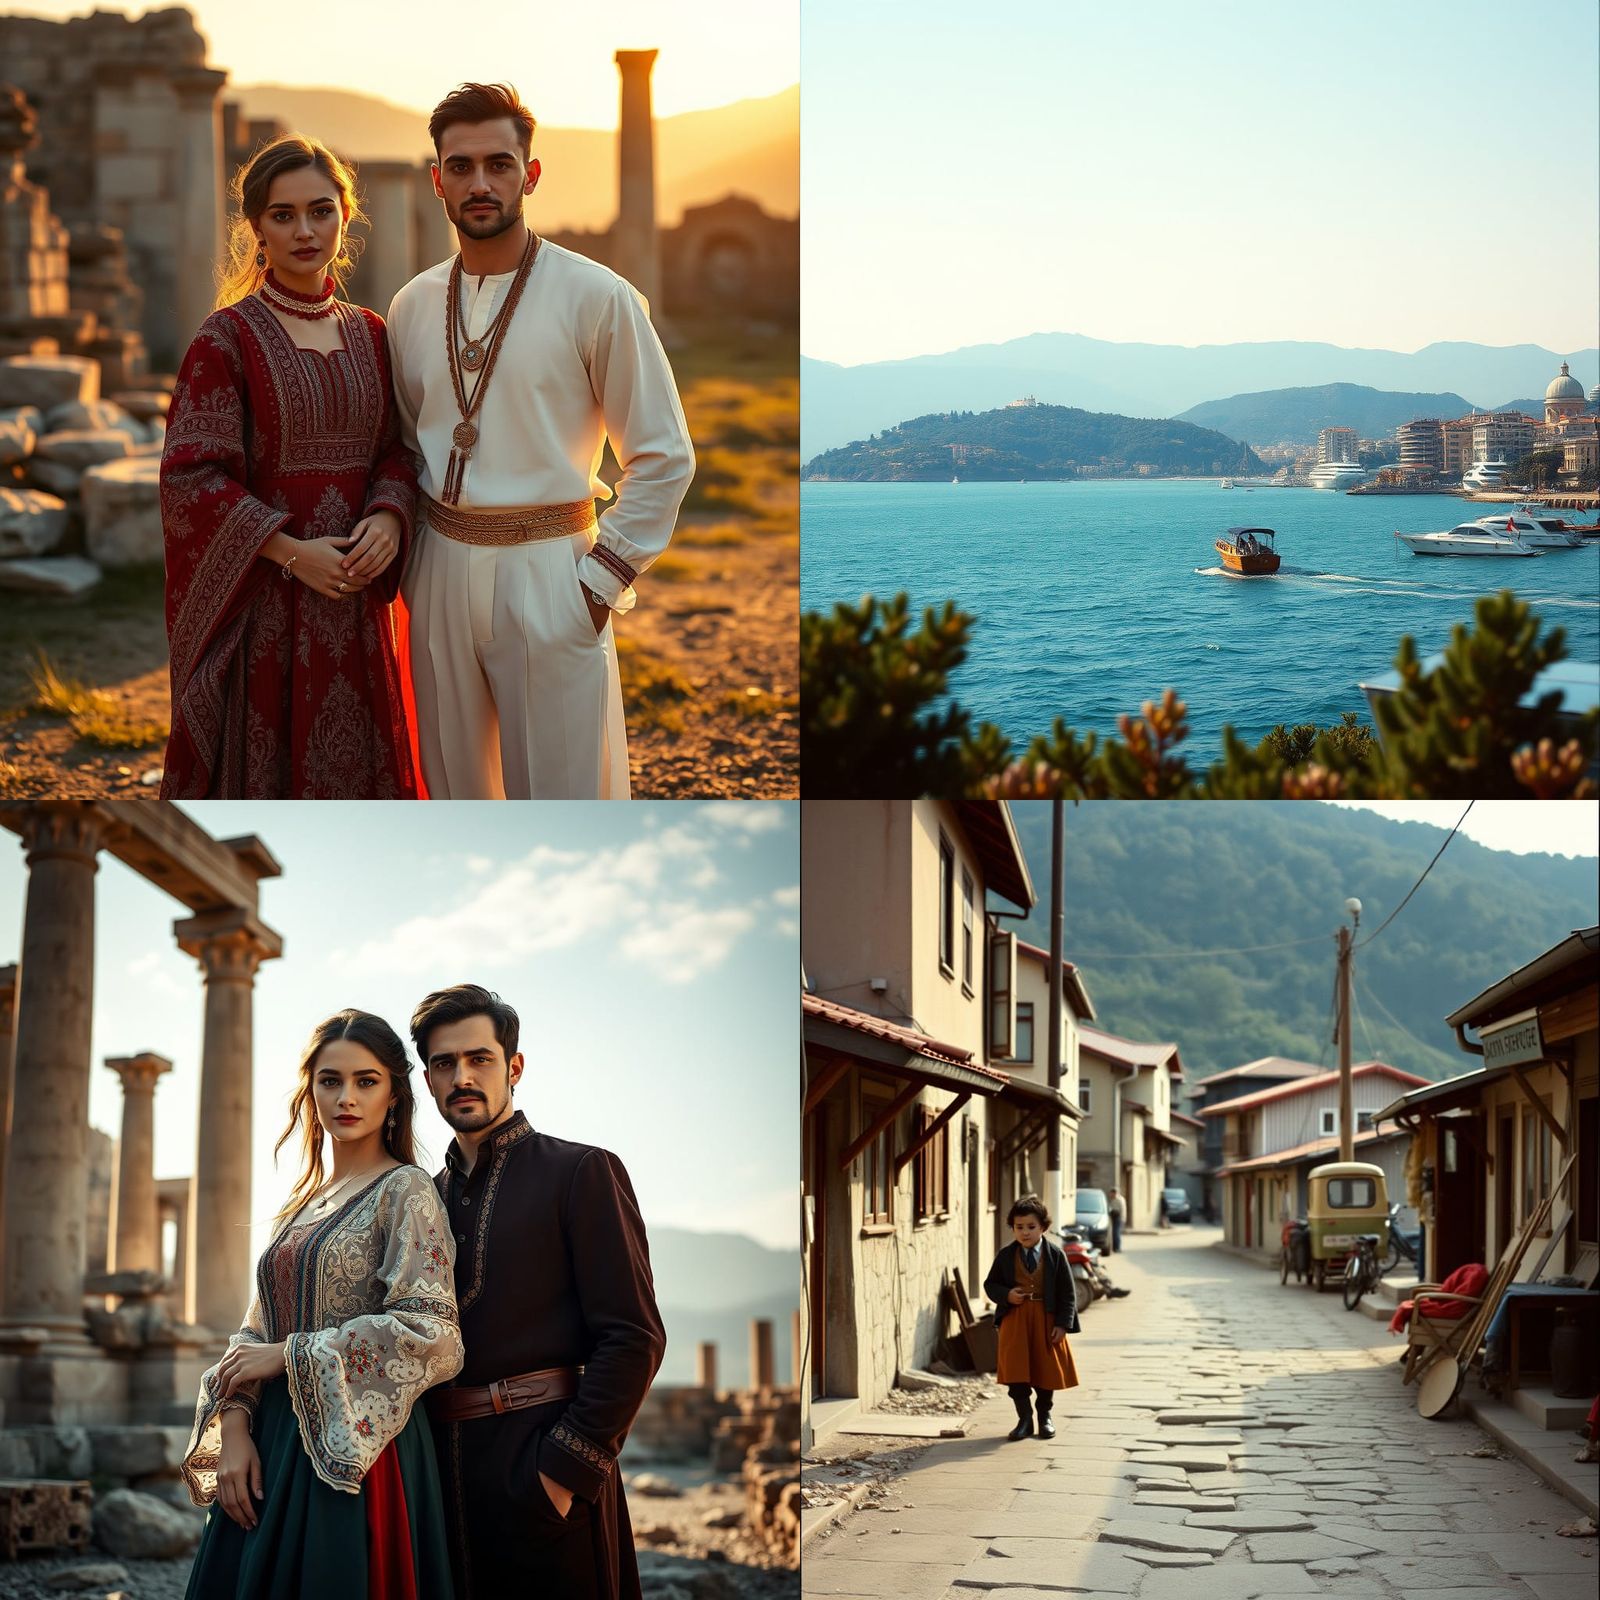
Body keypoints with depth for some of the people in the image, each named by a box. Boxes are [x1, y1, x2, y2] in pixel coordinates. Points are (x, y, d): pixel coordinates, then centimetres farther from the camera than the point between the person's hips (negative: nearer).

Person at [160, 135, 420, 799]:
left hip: (354, 595, 4)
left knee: (355, 769, 9)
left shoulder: (369, 334, 9)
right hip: (260, 596, -4)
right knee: (262, 770, 1)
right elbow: (192, 476, -11)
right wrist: (292, 550, -17)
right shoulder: (228, 336, -6)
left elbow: (395, 451, 12)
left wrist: (389, 518, -10)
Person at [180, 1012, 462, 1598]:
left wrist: (290, 1354, -11)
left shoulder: (405, 1191, -5)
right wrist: (234, 1425, -3)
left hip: (349, 1451, -7)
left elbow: (433, 1336, -15)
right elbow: (256, 1334, 15)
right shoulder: (303, 1203, 16)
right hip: (271, 1452, 7)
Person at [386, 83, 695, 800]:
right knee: (455, 791, 13)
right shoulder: (412, 306, 8)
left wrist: (601, 578, -9)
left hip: (549, 575, -4)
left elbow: (663, 457, -4)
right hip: (439, 571, 5)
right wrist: (406, 554, 9)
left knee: (560, 792, -3)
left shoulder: (597, 298, -6)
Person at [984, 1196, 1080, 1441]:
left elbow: (1067, 1292, -1)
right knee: (1016, 1373, -5)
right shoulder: (1006, 1256, 1)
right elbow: (990, 1285, 8)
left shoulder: (1055, 1255, -3)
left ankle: (1045, 1416, 29)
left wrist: (1062, 1324, -8)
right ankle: (1024, 1419, 7)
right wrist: (1006, 1295, -14)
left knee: (1047, 1371, 10)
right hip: (1014, 1319, 0)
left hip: (1046, 1320, 0)